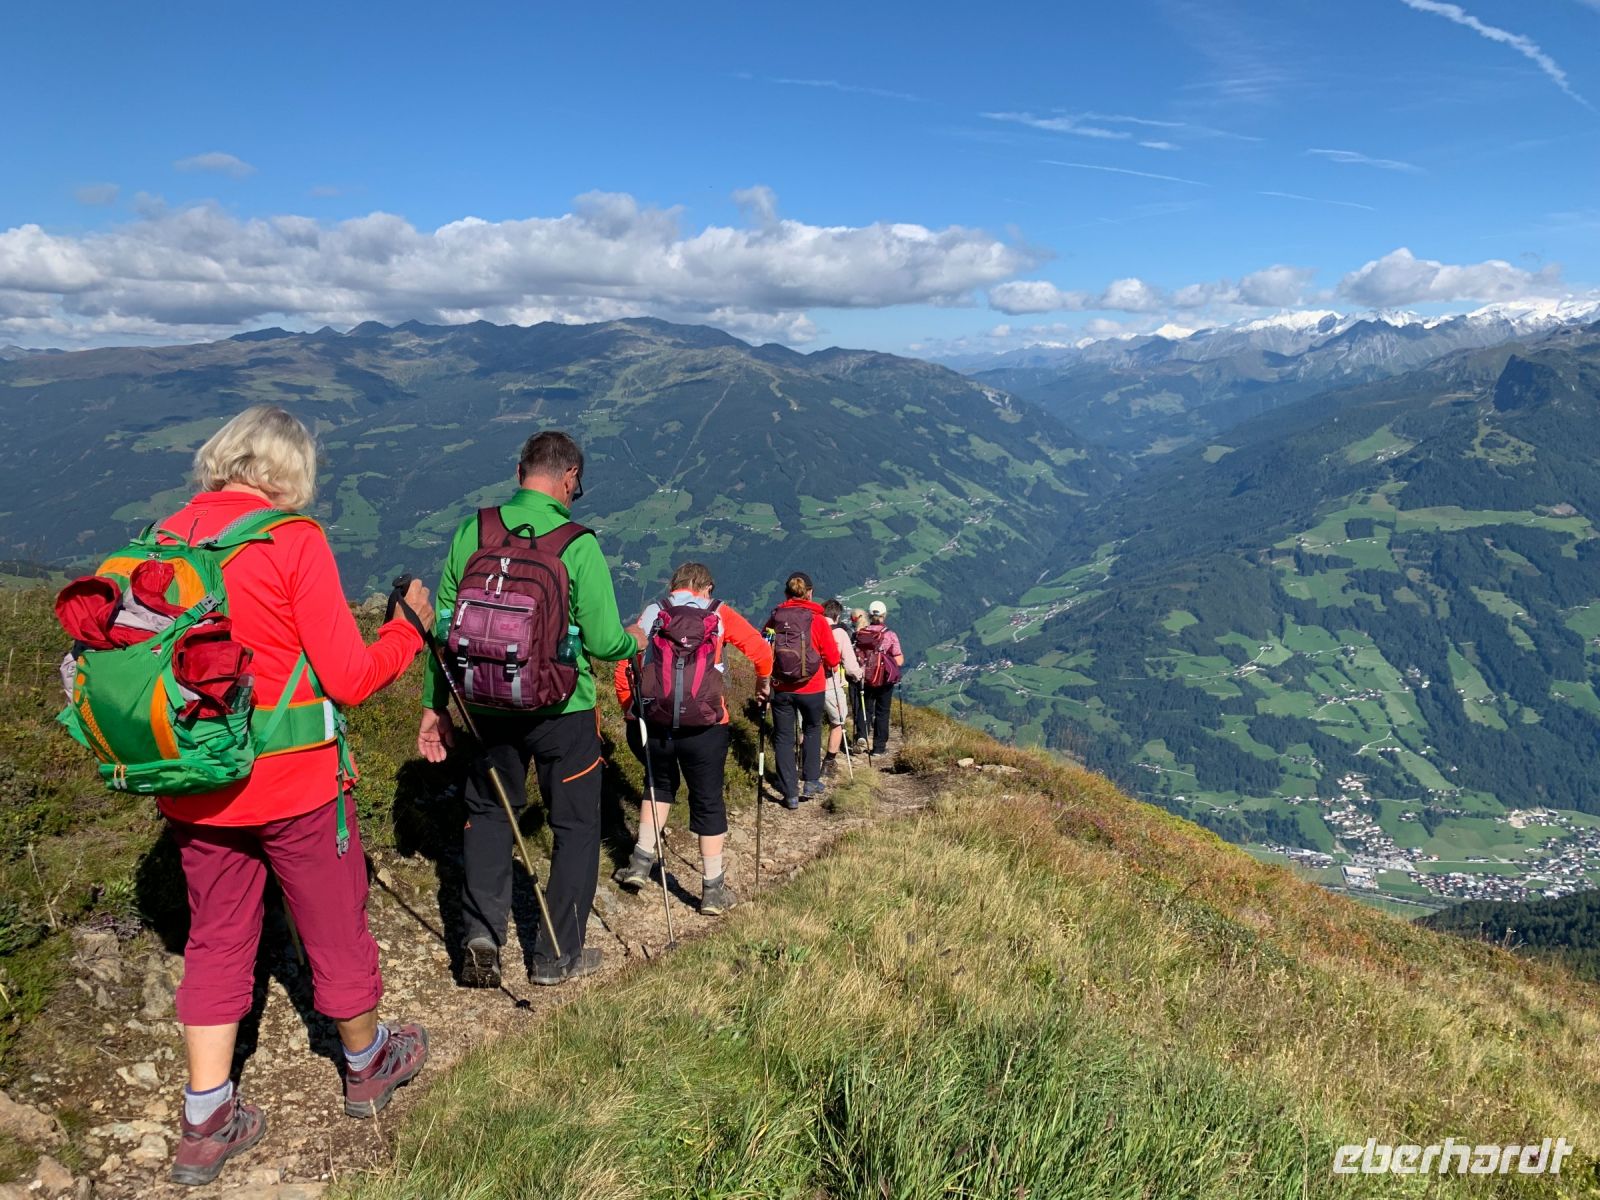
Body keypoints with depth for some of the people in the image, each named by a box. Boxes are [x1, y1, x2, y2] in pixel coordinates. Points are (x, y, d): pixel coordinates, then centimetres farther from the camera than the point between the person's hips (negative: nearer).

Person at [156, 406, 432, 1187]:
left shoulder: (166, 537, 1)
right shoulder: (294, 542, -16)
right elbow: (350, 678, -15)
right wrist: (409, 629, 1)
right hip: (291, 782, -5)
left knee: (216, 940, 18)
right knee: (335, 930, 15)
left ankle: (205, 1125, 26)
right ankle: (369, 1068, 37)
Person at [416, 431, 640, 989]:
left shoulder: (473, 531, -3)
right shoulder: (578, 545, -14)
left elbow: (444, 624, 1)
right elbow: (604, 642, -14)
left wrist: (435, 704, 10)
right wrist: (632, 644, 10)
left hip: (490, 706, 3)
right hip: (564, 710, -3)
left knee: (488, 812, 23)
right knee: (576, 825, 13)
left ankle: (481, 932, 13)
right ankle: (558, 955, 21)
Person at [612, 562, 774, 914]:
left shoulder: (651, 614, 7)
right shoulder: (719, 614, 4)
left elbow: (624, 664, 3)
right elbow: (761, 649, -1)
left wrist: (629, 709, 16)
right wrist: (763, 683, 18)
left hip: (654, 721, 2)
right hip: (704, 724, -2)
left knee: (660, 785, 27)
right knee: (708, 801, 9)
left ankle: (641, 862, 24)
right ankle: (713, 890, 15)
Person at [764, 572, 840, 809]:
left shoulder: (774, 618, -4)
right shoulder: (818, 620, -9)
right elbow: (833, 659, -6)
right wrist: (826, 666, 16)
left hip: (780, 688, 1)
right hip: (811, 688, -1)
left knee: (783, 737, 10)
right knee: (812, 730, 23)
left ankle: (790, 794, 10)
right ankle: (811, 782, 22)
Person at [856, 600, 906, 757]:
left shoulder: (860, 634, -7)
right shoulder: (890, 635, -13)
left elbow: (856, 657, -4)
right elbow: (899, 661, -12)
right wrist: (901, 655, 9)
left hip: (865, 679, 2)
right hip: (884, 680, -2)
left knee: (866, 710, 18)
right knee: (882, 712, 11)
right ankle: (879, 746, 15)